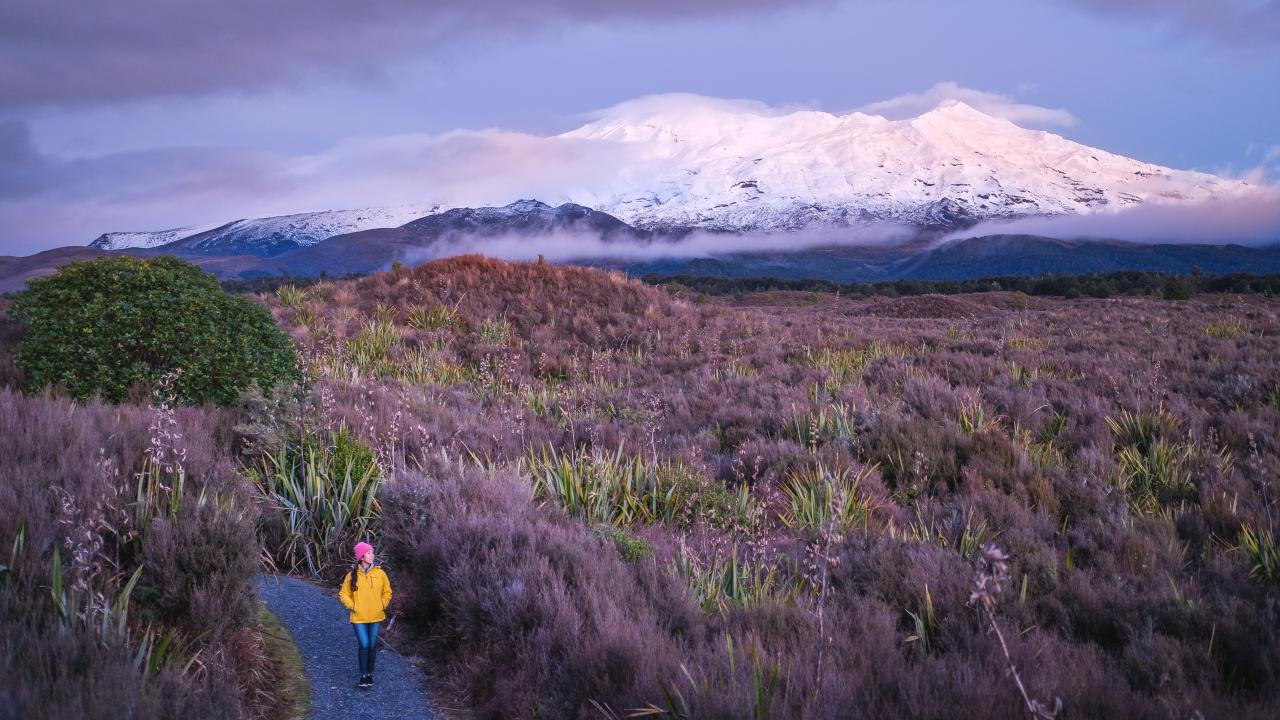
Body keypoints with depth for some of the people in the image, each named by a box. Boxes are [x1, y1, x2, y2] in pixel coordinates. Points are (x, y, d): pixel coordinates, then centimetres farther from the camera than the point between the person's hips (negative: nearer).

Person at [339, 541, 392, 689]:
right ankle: (363, 675, 5)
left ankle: (370, 673, 24)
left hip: (376, 617, 2)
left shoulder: (379, 573, -2)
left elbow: (387, 591, 10)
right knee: (364, 645, -8)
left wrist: (383, 605, 0)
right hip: (359, 617, -2)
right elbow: (344, 593, 6)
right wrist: (352, 606, -5)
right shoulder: (352, 575, -5)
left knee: (372, 646, 8)